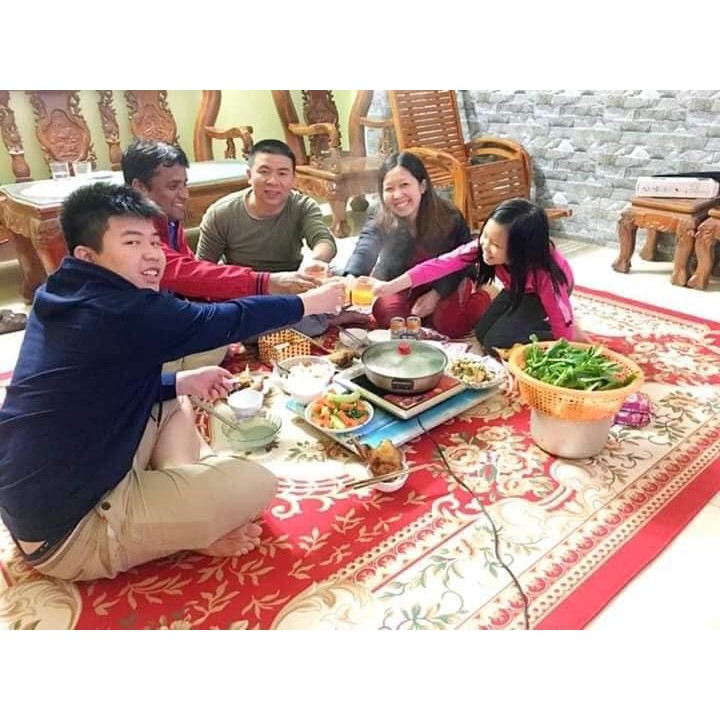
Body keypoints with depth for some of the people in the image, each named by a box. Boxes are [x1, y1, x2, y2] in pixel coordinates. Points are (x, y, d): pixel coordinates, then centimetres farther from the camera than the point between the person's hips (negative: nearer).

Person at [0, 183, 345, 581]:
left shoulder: (63, 297, 5)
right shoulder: (126, 311, -22)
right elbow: (226, 320, -12)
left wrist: (183, 382, 9)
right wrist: (308, 302, 3)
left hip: (38, 505, 10)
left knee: (174, 405, 21)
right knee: (256, 484, -14)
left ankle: (182, 505, 10)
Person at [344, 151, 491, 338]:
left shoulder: (450, 218, -18)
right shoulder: (378, 225, -22)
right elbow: (364, 252, -44)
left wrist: (436, 294, -21)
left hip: (443, 288, -1)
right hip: (397, 289, 1)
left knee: (450, 322, -27)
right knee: (387, 312, -29)